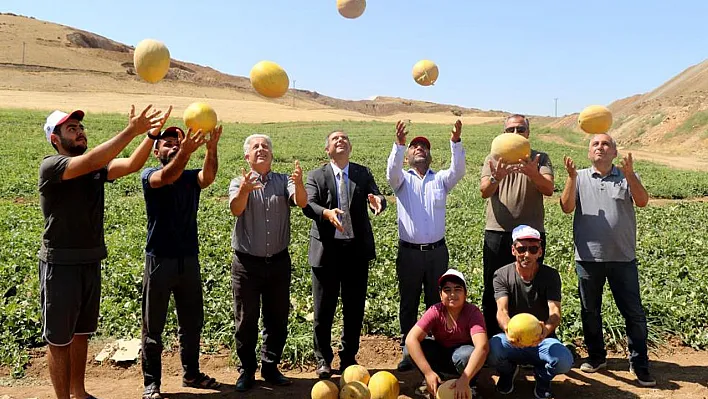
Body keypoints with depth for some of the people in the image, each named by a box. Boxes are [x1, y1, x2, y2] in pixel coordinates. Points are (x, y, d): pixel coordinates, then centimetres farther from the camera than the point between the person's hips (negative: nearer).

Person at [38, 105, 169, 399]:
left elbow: (132, 165, -12)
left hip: (91, 262, 7)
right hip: (60, 265, -6)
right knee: (59, 340, 6)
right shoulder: (50, 166, -14)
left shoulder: (98, 167, 4)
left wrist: (152, 134, -28)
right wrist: (131, 131, -37)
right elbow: (88, 162, -32)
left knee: (81, 334, 18)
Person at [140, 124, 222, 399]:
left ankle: (191, 373, 29)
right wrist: (186, 151, -46)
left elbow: (209, 176, -18)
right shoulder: (149, 175, -3)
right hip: (159, 260, -4)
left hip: (190, 260, 4)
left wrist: (211, 148, -38)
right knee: (153, 326, 5)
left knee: (192, 322, 13)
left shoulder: (191, 178, 6)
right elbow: (166, 177, -28)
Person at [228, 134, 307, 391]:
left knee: (277, 319, 12)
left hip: (278, 262, 2)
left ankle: (270, 367, 28)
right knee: (246, 321, 9)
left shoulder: (284, 181, 2)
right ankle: (247, 370, 24)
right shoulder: (240, 183, -2)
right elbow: (236, 209, -22)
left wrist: (299, 184, -40)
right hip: (247, 263, -2)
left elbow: (302, 202, -17)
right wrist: (244, 190, -44)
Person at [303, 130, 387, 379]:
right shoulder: (316, 176, 2)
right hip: (326, 250, -2)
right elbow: (308, 205, -13)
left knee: (355, 309, 11)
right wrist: (326, 212, -34)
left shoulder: (363, 174, 8)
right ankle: (323, 359, 25)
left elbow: (377, 199, -5)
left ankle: (349, 357, 29)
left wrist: (377, 201, -30)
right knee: (324, 310, 7)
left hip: (357, 249, 2)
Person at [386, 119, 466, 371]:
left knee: (437, 302, 9)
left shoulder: (440, 179, 9)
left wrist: (456, 142, -24)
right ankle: (408, 351, 18)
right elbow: (392, 171, -16)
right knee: (408, 303, 7)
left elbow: (458, 171, -9)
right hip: (409, 252, -1)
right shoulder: (402, 180, 6)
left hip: (437, 251, 1)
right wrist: (399, 144, -32)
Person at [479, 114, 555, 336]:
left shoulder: (540, 159, 7)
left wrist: (532, 173, -31)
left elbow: (549, 189, -10)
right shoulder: (493, 159, 8)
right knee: (492, 290, 6)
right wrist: (496, 177, -30)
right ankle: (492, 339, 19)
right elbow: (484, 192, -7)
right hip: (497, 233, 1)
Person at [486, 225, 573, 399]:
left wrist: (547, 329, -46)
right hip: (512, 339, 0)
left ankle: (542, 376, 8)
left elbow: (555, 312, -21)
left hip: (542, 339, 1)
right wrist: (508, 329, -47)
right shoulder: (502, 275, -9)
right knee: (491, 351, -33)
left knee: (564, 361, -31)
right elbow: (501, 310, -22)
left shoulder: (550, 275, -8)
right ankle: (508, 370, 8)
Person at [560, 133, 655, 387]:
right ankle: (596, 357, 28)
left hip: (623, 257, -1)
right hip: (588, 256, 1)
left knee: (633, 312, 3)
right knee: (590, 311, 12)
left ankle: (639, 364, 16)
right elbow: (567, 207, -6)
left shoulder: (627, 176, 6)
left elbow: (642, 202, -11)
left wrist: (629, 174, -24)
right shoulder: (580, 177, 6)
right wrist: (571, 177, -17)